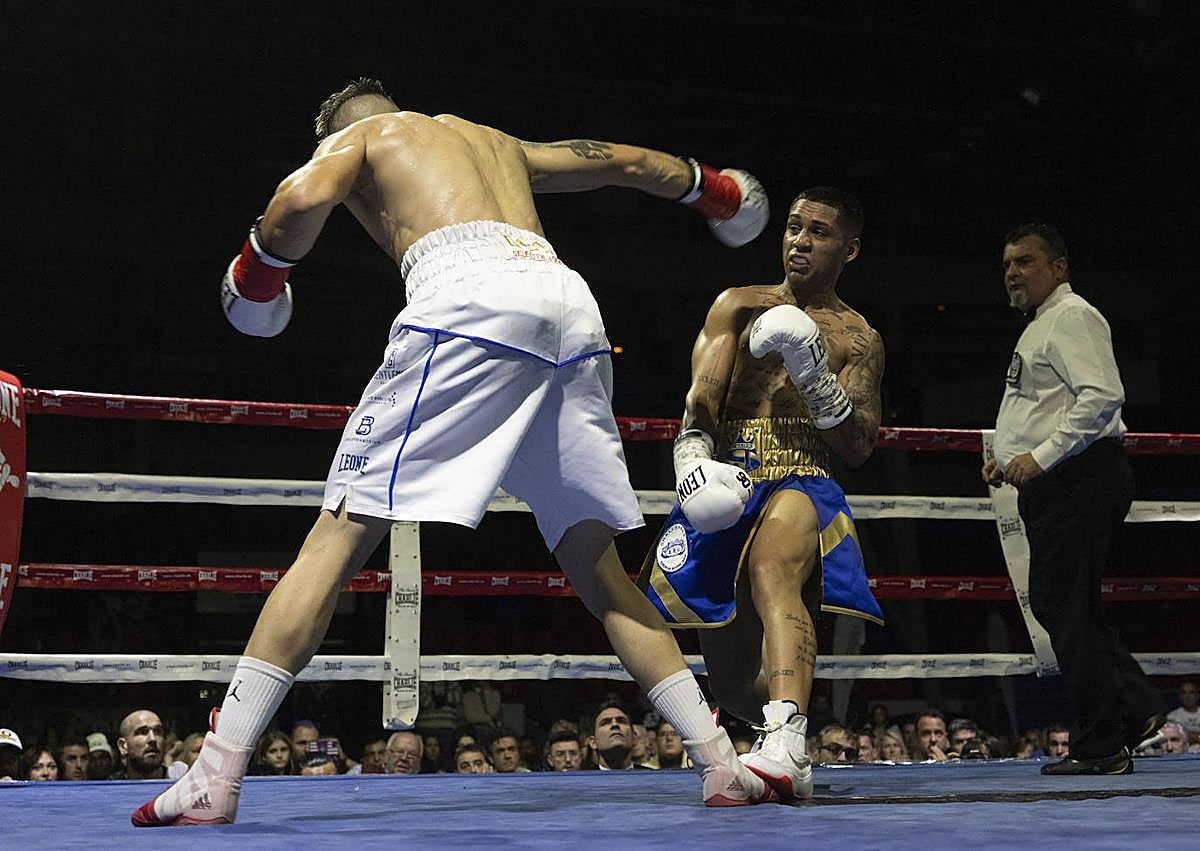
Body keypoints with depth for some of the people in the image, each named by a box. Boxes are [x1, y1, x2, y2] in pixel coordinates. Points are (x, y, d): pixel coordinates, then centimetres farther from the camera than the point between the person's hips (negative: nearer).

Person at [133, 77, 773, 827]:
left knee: (338, 537, -2)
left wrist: (258, 267, 18)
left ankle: (216, 779, -7)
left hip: (469, 296, -5)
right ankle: (724, 764, 13)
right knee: (597, 565, 16)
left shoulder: (354, 136, 23)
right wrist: (705, 184, 67)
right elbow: (627, 160, 49)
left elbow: (306, 198, -1)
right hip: (568, 301, 5)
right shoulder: (497, 141, 38)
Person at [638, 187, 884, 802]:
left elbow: (859, 449, 6)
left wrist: (816, 378, -10)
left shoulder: (860, 341, 14)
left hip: (804, 484, -2)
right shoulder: (739, 306, 15)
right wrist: (693, 452, -21)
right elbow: (701, 396, 1)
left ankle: (786, 749, -55)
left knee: (770, 569, -39)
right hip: (727, 483, 2)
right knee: (732, 680, 7)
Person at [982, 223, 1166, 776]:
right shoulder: (1038, 329, 25)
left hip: (1078, 481, -11)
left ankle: (1101, 747, -5)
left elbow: (1103, 396, -22)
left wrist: (1042, 457, -22)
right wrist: (1008, 461, 17)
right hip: (1053, 486, 11)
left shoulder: (1071, 317, -8)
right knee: (1054, 603, 11)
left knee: (1065, 607, -10)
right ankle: (1136, 707, 12)